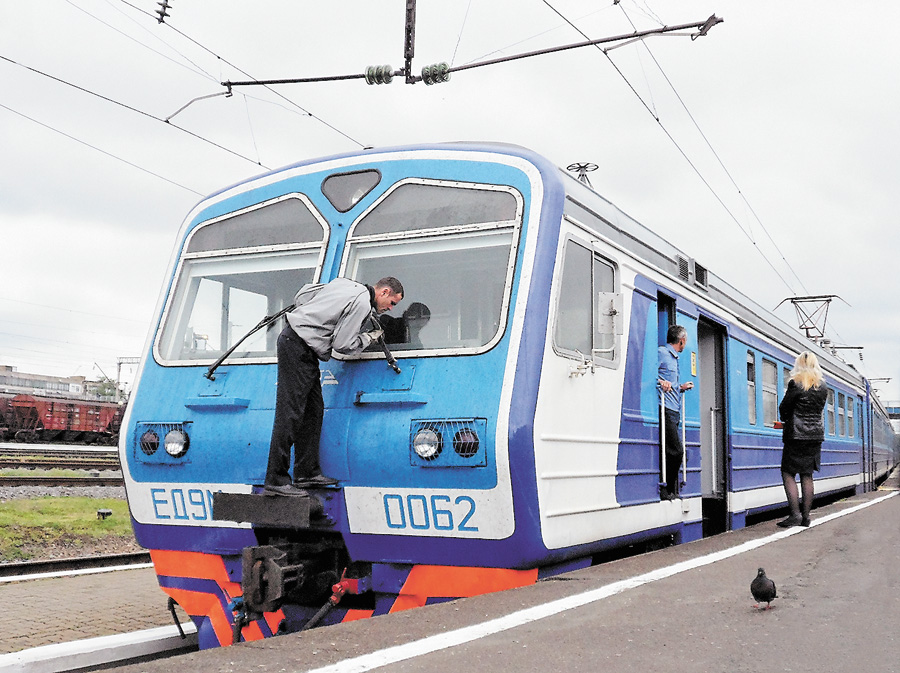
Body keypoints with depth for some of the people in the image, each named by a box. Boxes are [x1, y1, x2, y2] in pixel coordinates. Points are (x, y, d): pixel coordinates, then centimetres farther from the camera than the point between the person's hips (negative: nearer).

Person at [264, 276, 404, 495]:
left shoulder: (346, 284, 15)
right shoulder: (362, 303, -13)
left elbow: (302, 294, 19)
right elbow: (342, 344, -13)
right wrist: (368, 338, 2)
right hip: (298, 348, -11)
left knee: (313, 410, 11)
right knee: (290, 412, -11)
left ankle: (307, 472, 13)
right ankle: (276, 479, -9)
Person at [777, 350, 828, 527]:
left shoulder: (796, 384, -11)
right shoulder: (822, 387, 6)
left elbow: (784, 408, -5)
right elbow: (818, 409, 16)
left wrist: (785, 421, 17)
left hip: (796, 435, -6)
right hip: (816, 434, 6)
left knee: (788, 473, 0)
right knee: (807, 475, 9)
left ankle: (795, 514, -8)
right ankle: (806, 516, 10)